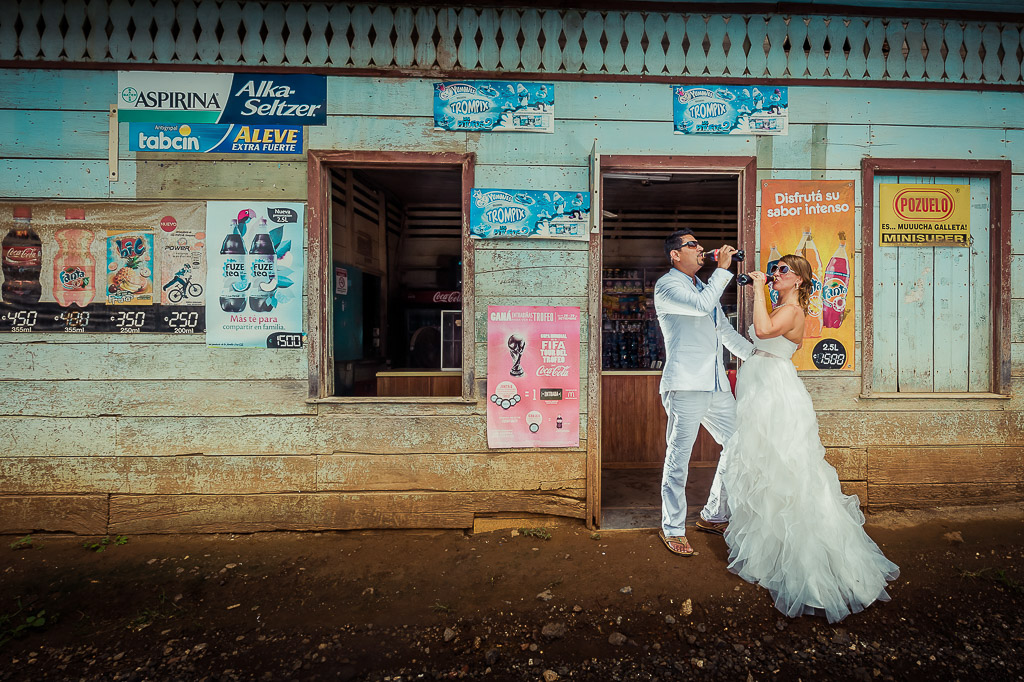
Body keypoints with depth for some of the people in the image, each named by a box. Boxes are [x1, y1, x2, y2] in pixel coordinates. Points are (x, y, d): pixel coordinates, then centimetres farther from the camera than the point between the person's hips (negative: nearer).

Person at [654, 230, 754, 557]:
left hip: (716, 384, 9)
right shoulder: (667, 285, -2)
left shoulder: (704, 286, 24)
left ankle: (714, 516, 30)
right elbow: (702, 306, -20)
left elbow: (725, 330, 29)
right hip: (686, 385, -8)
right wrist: (723, 269, -10)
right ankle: (672, 529, 15)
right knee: (679, 458, -1)